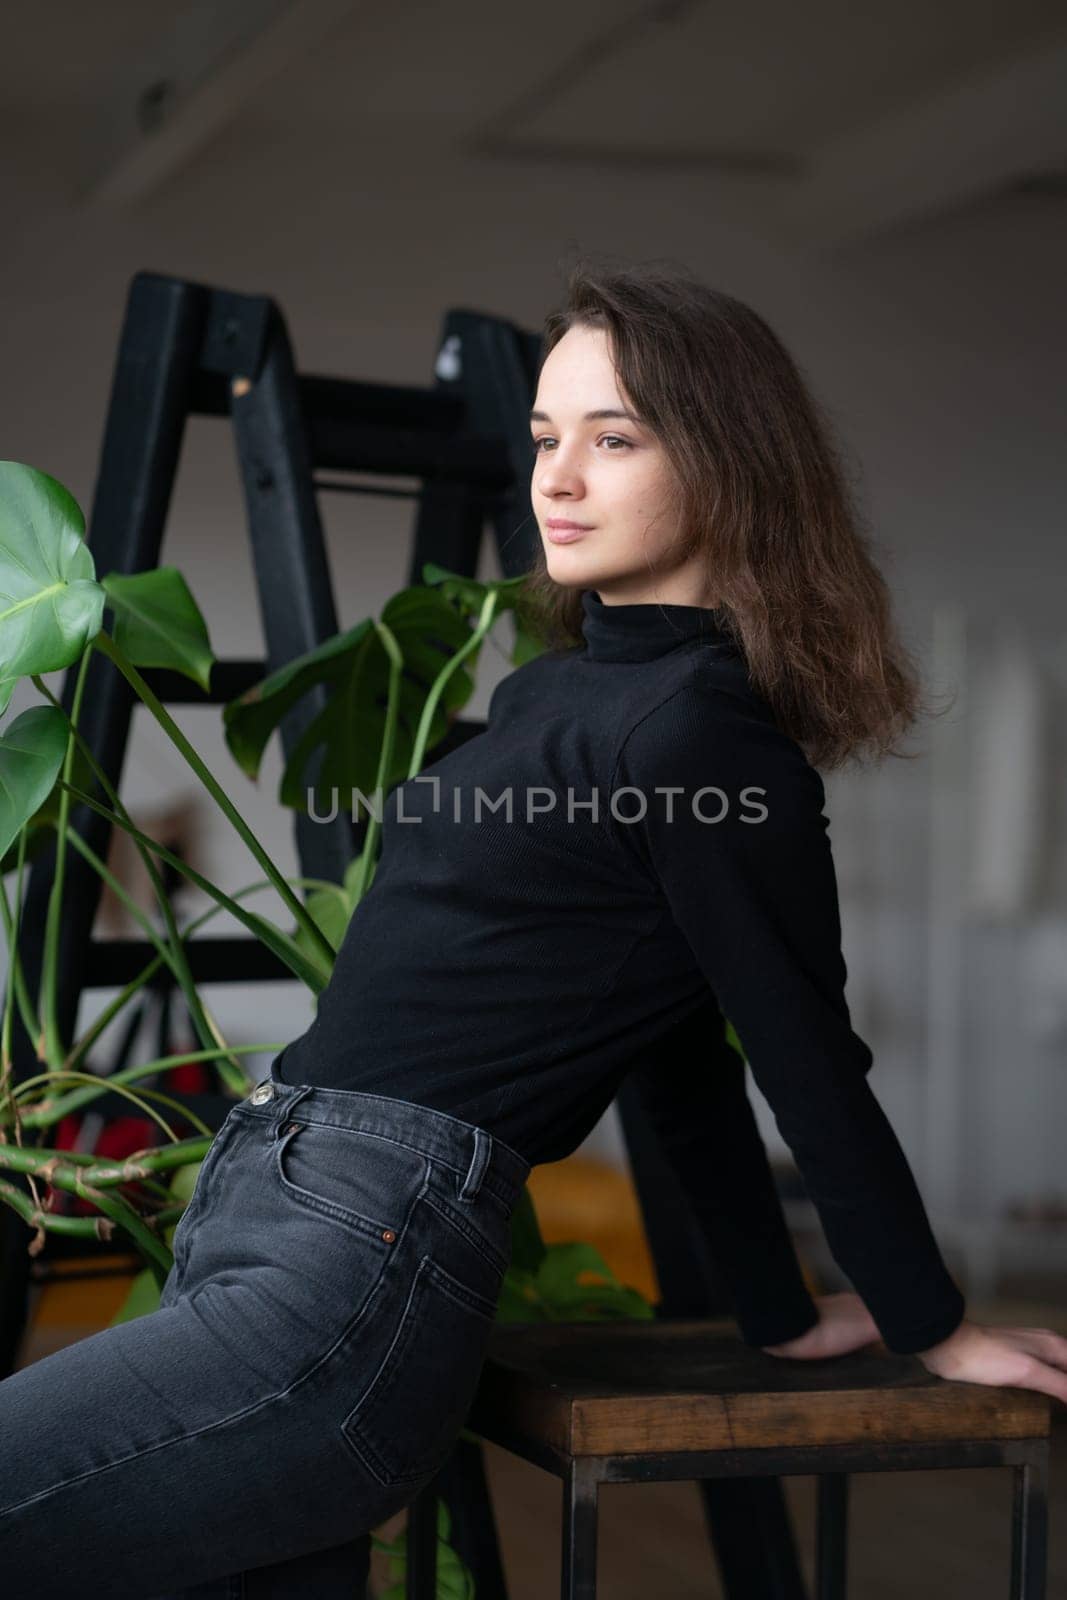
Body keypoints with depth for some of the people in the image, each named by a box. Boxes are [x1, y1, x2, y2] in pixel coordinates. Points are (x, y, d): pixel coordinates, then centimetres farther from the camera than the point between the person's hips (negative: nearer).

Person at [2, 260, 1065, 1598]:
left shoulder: (702, 734, -13)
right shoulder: (554, 693, 16)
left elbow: (809, 1064, -7)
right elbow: (679, 1037, 20)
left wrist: (934, 1329, 6)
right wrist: (784, 1318, 24)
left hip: (363, 1265, -9)